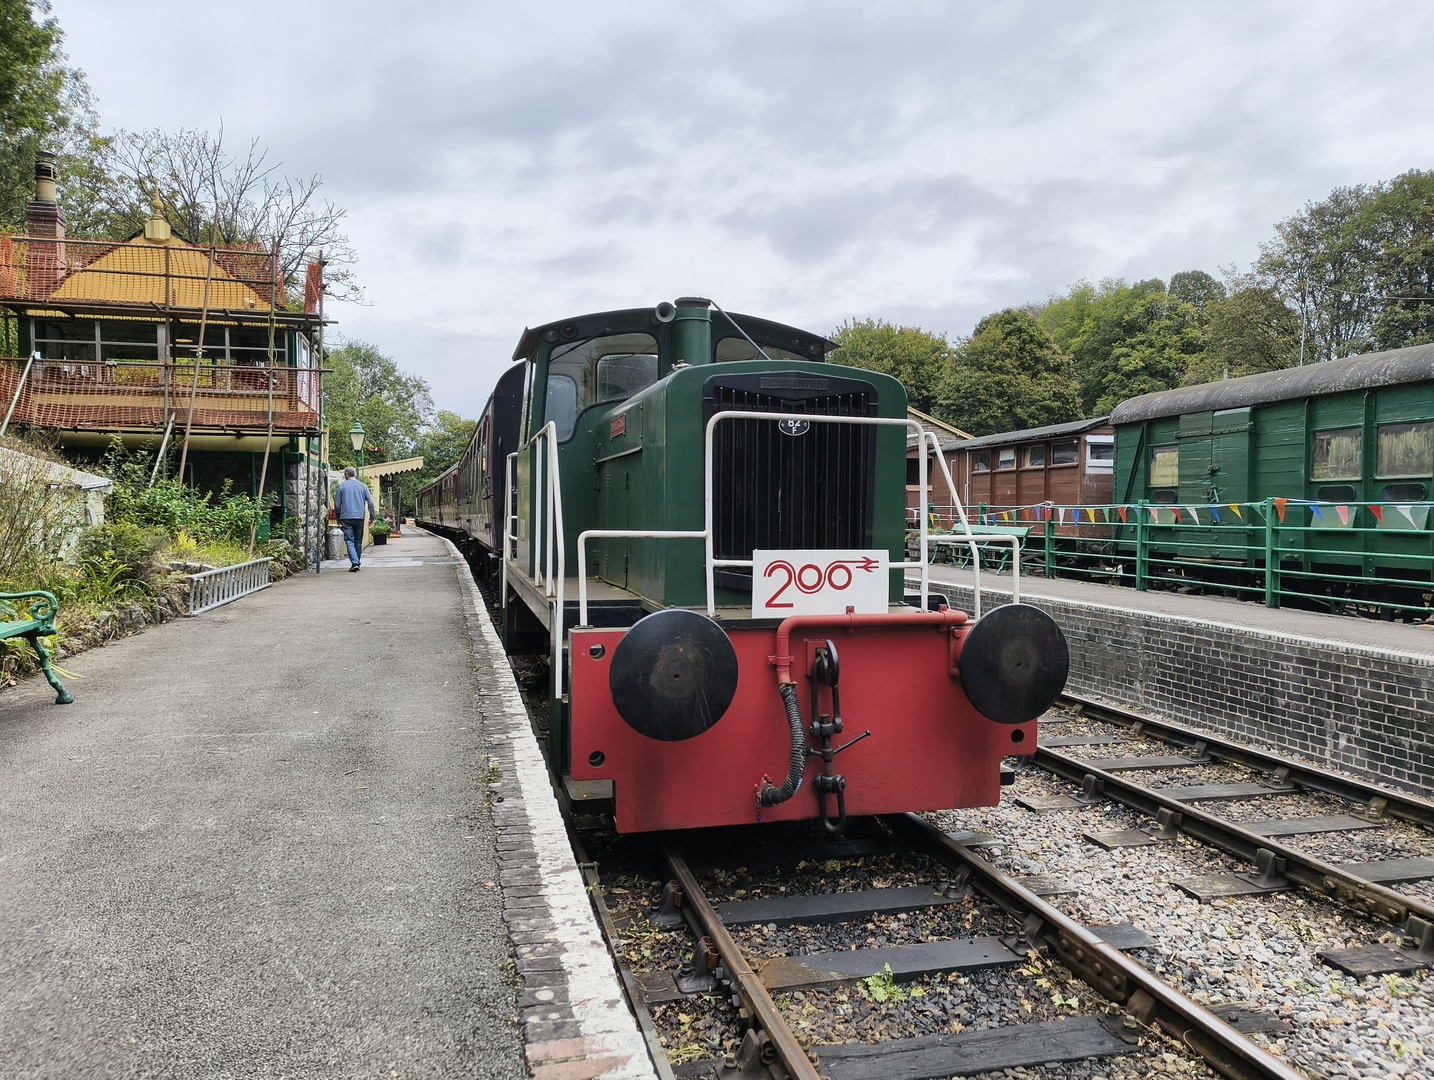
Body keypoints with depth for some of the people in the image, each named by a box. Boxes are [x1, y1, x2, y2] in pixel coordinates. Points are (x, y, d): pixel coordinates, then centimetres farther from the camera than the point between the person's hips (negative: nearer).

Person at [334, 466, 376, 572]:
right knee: (358, 542, 13)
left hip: (346, 518, -2)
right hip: (360, 517, 2)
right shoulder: (363, 486, 6)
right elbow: (370, 502, 1)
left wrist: (339, 519, 15)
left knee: (349, 541, -3)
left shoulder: (342, 486, 3)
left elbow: (337, 505, 4)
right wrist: (372, 517, 6)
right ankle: (358, 562, 20)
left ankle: (354, 562, -18)